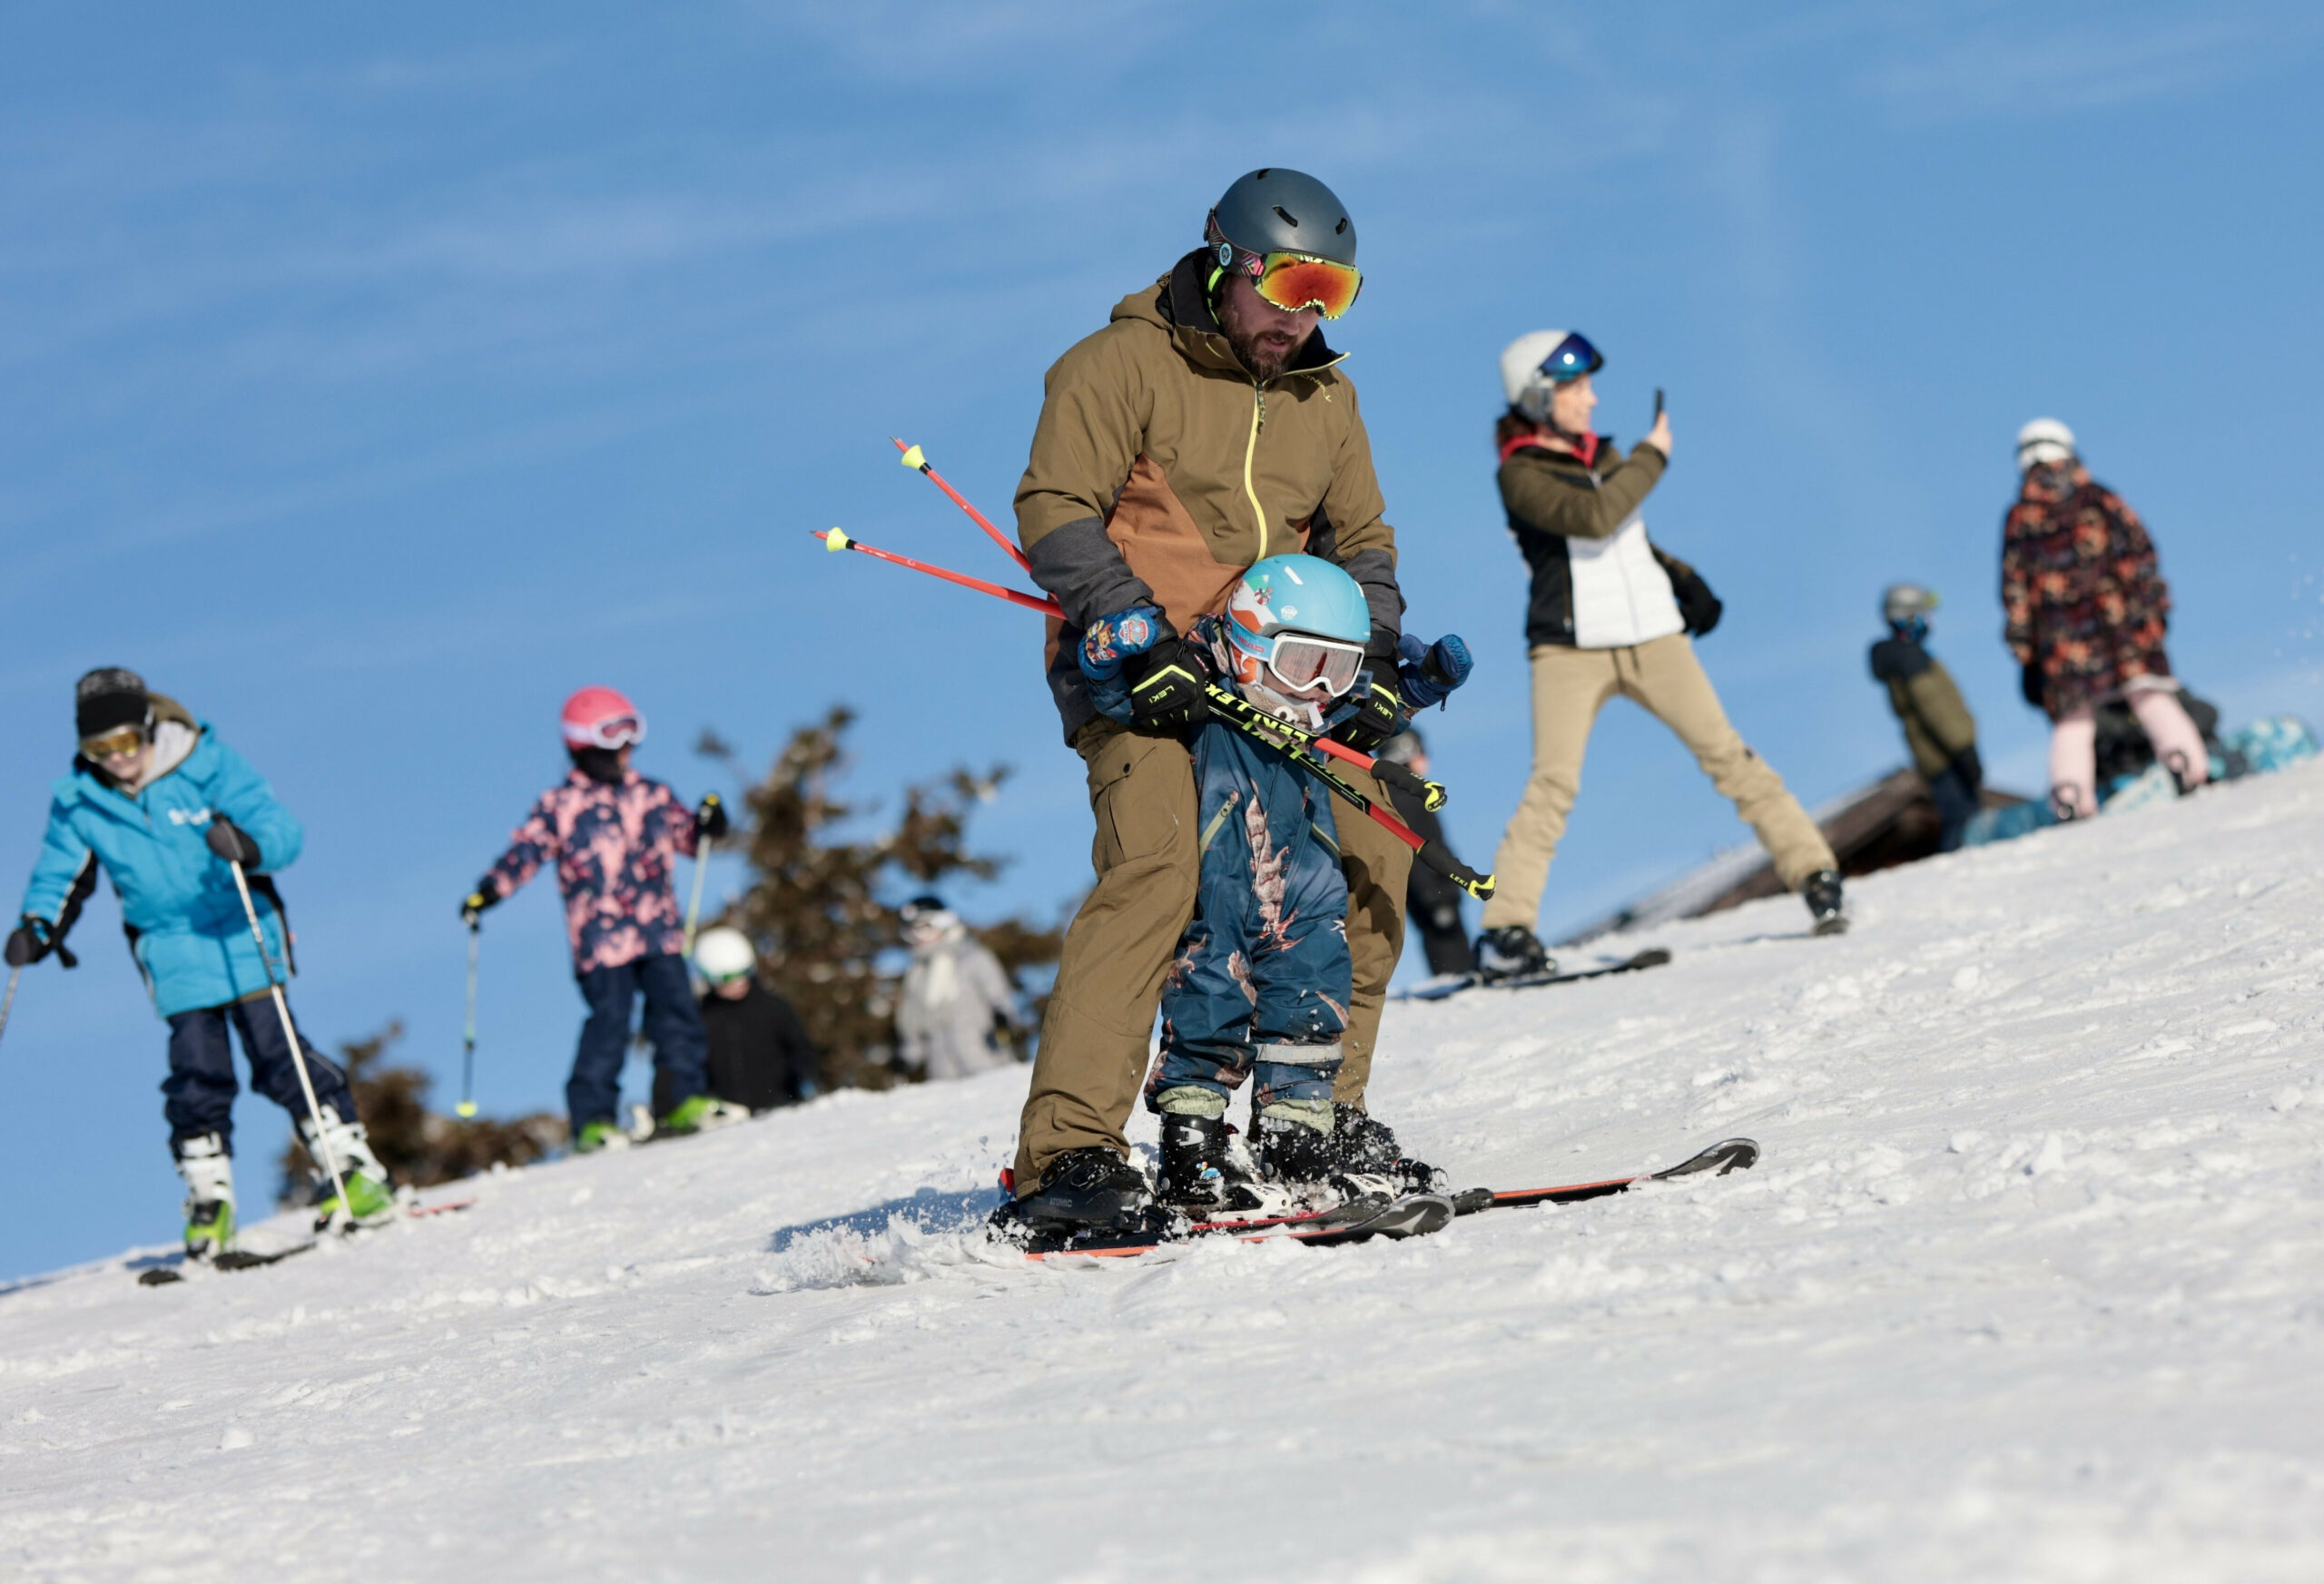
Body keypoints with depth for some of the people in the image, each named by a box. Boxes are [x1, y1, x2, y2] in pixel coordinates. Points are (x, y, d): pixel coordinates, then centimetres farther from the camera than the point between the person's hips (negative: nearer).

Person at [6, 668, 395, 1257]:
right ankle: (209, 1201, 8)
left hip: (241, 934, -3)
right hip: (171, 952, 3)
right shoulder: (77, 802, -1)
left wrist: (248, 845, -36)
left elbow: (282, 831, -15)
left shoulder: (209, 767, -11)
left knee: (275, 1051, -10)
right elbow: (62, 873, 13)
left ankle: (353, 1171, -5)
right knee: (196, 1069, -4)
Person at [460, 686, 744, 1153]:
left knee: (675, 1008, -2)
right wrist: (485, 894, -11)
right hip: (601, 936, -4)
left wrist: (707, 825, 1)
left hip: (659, 934, 4)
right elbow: (524, 853, 0)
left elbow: (686, 837, 23)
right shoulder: (559, 806, 3)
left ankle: (686, 1101, 8)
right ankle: (592, 1119, -5)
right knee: (609, 1022, -10)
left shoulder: (653, 797, 15)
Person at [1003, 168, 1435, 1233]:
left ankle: (1318, 1103, 15)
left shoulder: (1323, 398, 16)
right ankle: (1069, 1149, -29)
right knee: (1154, 867, -25)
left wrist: (1376, 655, 6)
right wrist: (1141, 637, -22)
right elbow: (1055, 511, -12)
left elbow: (1358, 541, 24)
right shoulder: (1125, 366, -5)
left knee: (1370, 855, -1)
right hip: (1138, 679, -7)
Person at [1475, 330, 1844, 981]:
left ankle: (1815, 874, 1)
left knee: (1724, 752, -2)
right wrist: (1650, 459, -8)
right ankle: (1505, 930, -14)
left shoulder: (1604, 456, 14)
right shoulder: (1522, 475, -5)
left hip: (1652, 635, 5)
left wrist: (1682, 579, 9)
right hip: (1571, 648, -5)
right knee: (1553, 784, -15)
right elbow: (1593, 517, -21)